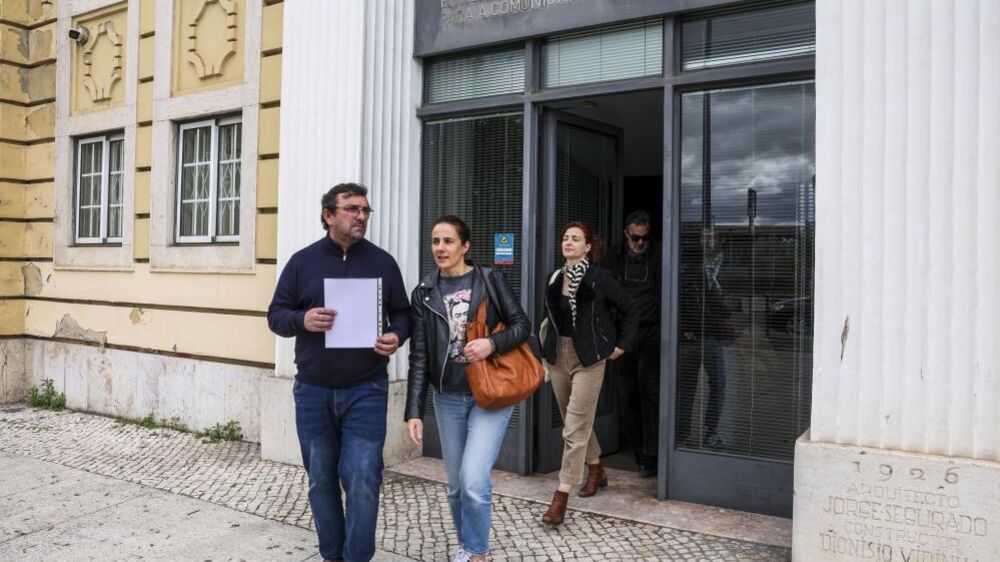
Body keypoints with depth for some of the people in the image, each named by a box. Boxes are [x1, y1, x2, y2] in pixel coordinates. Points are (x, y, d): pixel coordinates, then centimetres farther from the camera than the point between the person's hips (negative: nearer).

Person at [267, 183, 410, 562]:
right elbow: (276, 315, 4)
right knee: (321, 479, 13)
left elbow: (403, 314, 10)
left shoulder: (383, 262, 4)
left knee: (362, 479, -4)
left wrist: (397, 336, -13)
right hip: (313, 391, 2)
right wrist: (303, 320, -17)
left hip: (366, 391, -1)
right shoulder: (302, 261, 4)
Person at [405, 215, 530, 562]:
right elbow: (418, 357, 1)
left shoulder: (489, 280, -3)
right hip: (448, 398, 3)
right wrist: (414, 411, -5)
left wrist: (492, 343, -21)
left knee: (473, 480, -12)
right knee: (456, 483, 12)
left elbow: (522, 325, -1)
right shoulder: (424, 294, 3)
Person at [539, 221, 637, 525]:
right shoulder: (555, 279, 7)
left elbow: (628, 310, 1)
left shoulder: (600, 278, -9)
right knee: (579, 421, 18)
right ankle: (596, 470, 39)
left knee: (575, 428, -7)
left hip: (588, 359, -6)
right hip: (558, 356, 6)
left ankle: (562, 496, -4)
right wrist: (546, 349, 13)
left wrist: (623, 344, -1)